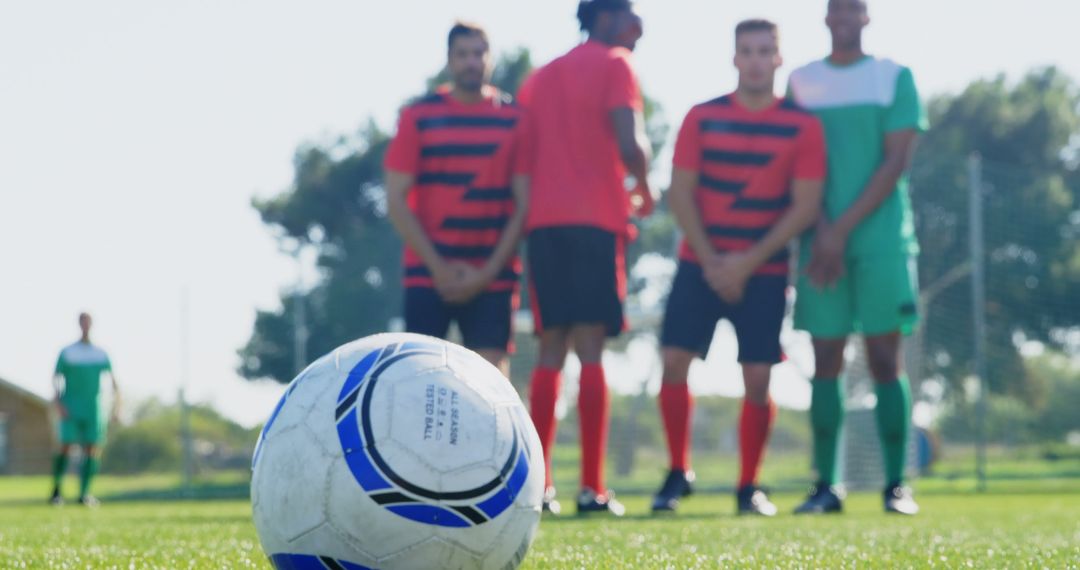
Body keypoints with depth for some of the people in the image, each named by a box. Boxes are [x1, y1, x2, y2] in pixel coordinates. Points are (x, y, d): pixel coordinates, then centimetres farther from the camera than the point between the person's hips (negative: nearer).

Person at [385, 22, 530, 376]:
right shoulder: (419, 116, 5)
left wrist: (488, 272, -7)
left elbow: (524, 203, 2)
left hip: (492, 277, 0)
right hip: (428, 275, 0)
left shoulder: (515, 119, 5)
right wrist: (438, 267, -6)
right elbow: (396, 198, 1)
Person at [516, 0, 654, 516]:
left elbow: (523, 160, 18)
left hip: (541, 222, 6)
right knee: (590, 350, -6)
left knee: (551, 351, 8)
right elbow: (630, 143, -11)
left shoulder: (539, 78, 22)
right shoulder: (614, 66, 2)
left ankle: (538, 484, 0)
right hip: (596, 220, -5)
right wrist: (643, 188, 5)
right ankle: (592, 488, -10)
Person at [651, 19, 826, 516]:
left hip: (765, 270, -1)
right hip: (701, 264, 1)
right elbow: (680, 191, 1)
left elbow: (806, 205, -6)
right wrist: (710, 260, -10)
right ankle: (678, 473, 7)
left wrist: (748, 262, -14)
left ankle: (749, 487, 7)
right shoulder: (702, 118, 3)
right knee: (674, 361, -9)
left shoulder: (803, 126, -2)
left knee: (757, 378, -5)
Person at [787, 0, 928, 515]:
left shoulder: (895, 78, 5)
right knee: (825, 360, 0)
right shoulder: (801, 82, 12)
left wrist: (844, 228, -10)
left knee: (884, 357, -4)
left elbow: (896, 162, -3)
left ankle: (896, 485, -1)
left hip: (881, 239, -2)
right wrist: (820, 231, -8)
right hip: (823, 240, 2)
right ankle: (826, 486, 2)